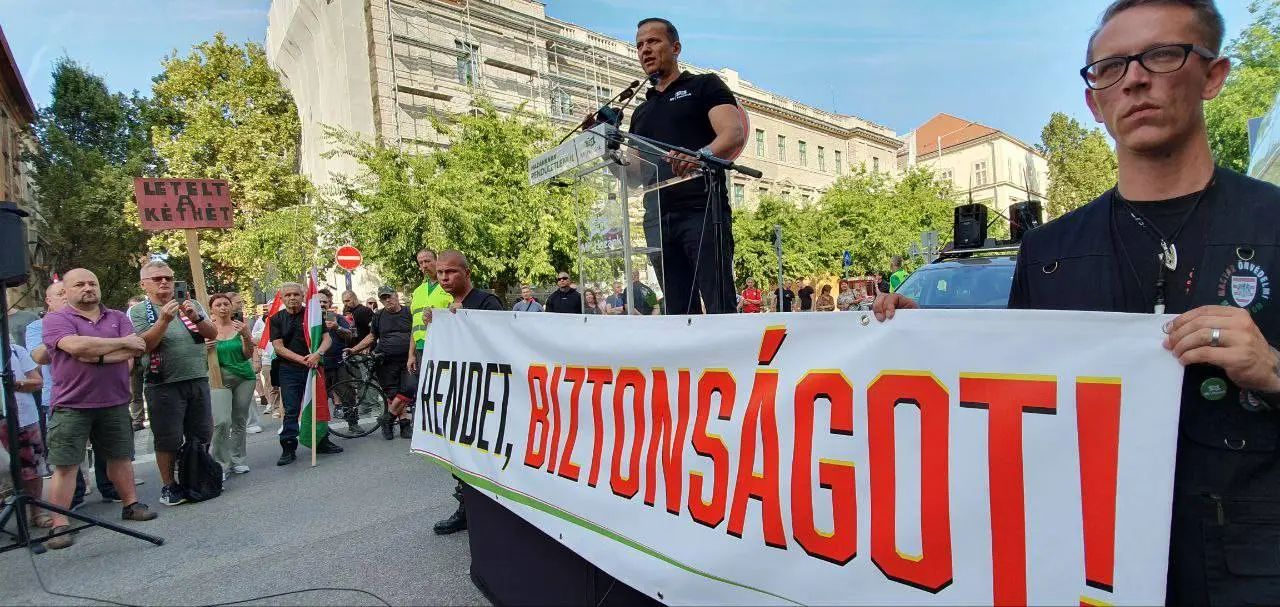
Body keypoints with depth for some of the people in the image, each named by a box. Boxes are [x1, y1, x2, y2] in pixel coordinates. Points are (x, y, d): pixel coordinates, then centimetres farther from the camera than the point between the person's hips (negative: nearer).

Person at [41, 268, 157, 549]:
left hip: (115, 403, 3)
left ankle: (130, 504, 25)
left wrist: (95, 355, -16)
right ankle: (59, 525, 6)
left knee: (120, 457, 13)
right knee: (65, 465, -1)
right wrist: (121, 342, -13)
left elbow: (135, 349, -6)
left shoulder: (118, 317, 10)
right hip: (71, 407, -3)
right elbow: (76, 346, -21)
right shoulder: (56, 320, -2)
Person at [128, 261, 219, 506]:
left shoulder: (191, 305, 8)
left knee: (202, 436, 11)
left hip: (198, 380, 4)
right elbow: (144, 345, -12)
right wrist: (164, 320, -25)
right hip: (164, 385, -3)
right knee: (168, 439, 3)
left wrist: (196, 318, -18)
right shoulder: (138, 311, 0)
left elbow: (213, 334, 0)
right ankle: (169, 486, 17)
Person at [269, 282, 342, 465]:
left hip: (313, 367, 1)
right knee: (291, 411, -1)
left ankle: (322, 443, 20)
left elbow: (327, 338, -3)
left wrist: (317, 354, -23)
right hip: (289, 370, -1)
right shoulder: (276, 319, 4)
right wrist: (301, 359, -17)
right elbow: (279, 347, -4)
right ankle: (288, 449, 6)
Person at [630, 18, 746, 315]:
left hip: (702, 209, -5)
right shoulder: (641, 112, 27)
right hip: (657, 219, 6)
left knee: (720, 308, -11)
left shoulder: (704, 86, 11)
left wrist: (700, 156, -28)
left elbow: (734, 134, -7)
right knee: (677, 313, 3)